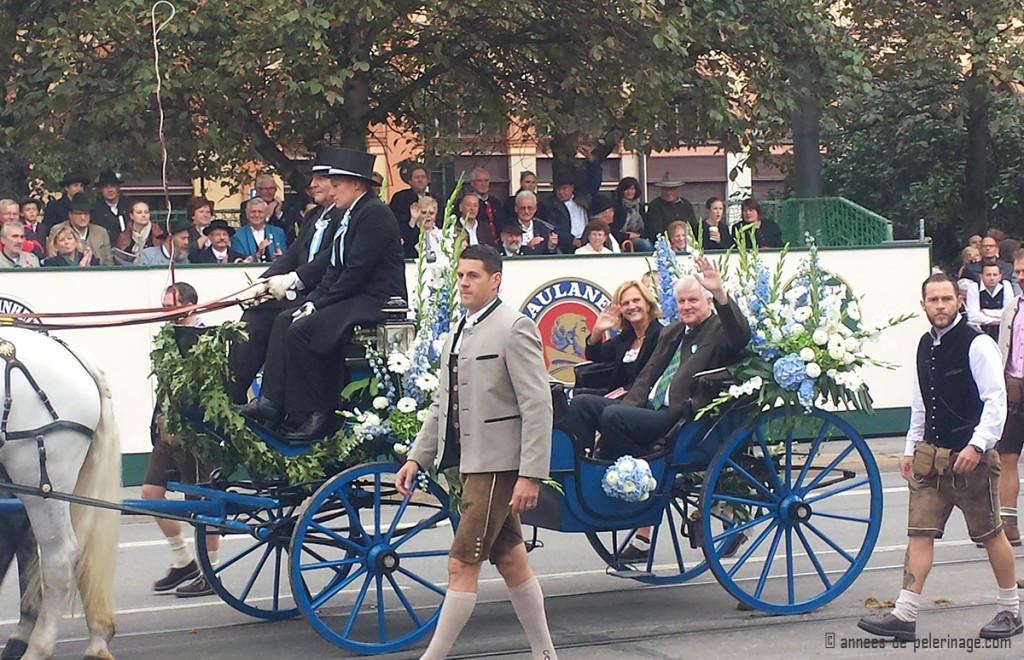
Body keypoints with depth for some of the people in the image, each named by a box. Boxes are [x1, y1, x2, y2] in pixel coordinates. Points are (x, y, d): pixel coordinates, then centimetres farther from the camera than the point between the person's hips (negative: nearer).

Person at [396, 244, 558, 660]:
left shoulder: (515, 329, -12)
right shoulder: (458, 335, 15)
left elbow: (537, 406, -17)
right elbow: (443, 404, 20)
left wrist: (530, 475, -21)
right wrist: (417, 458, 12)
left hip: (499, 465, -9)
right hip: (471, 463, 9)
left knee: (462, 565, -9)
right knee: (510, 560, 14)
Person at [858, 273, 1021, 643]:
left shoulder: (976, 345, -12)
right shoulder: (925, 346, 10)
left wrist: (978, 446, -22)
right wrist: (911, 449, 17)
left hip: (971, 458, -6)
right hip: (930, 456, 6)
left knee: (990, 533, 6)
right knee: (920, 532, 0)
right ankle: (904, 616, -1)